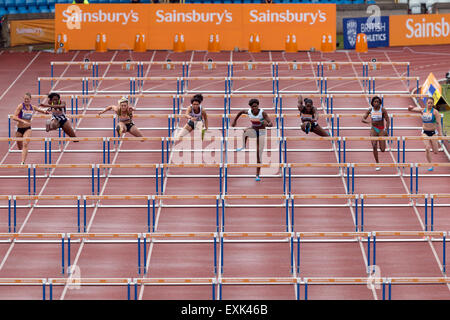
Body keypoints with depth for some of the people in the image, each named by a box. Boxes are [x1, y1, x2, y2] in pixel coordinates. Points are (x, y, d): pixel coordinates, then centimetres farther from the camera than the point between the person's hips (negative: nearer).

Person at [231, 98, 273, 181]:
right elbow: (241, 112, 9)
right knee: (246, 131, -29)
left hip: (261, 133, -4)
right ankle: (243, 146, 0)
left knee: (259, 154, -8)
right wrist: (234, 121, 11)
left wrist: (268, 124, -56)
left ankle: (257, 175, 0)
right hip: (253, 130, 4)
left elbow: (271, 124, -32)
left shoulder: (263, 113, -25)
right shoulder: (249, 112, -14)